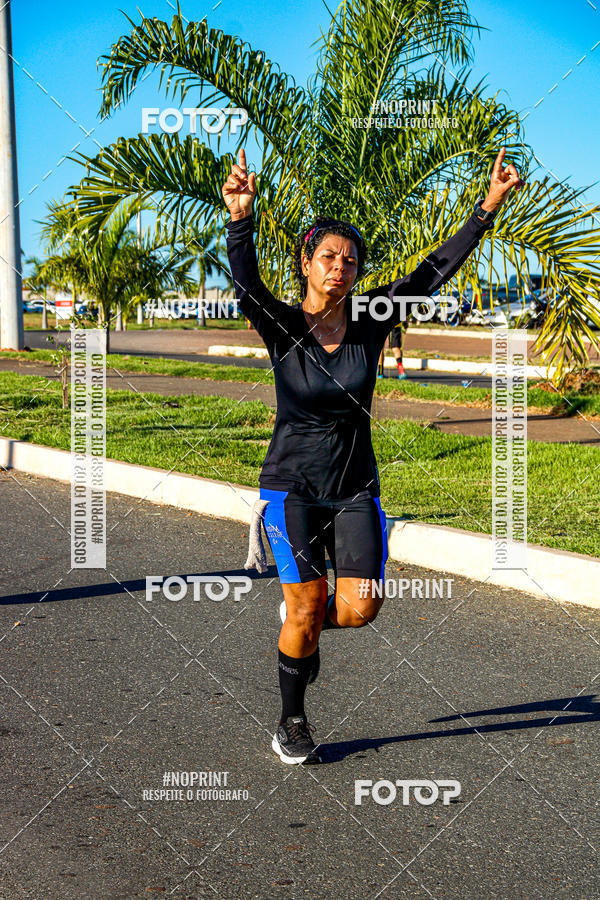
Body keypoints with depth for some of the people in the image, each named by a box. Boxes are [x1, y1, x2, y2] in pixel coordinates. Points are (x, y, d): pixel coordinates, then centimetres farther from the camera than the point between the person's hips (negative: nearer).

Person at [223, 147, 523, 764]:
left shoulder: (371, 322, -2)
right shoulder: (281, 325, -9)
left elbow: (434, 270, -4)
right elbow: (245, 282, -29)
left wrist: (490, 206, -10)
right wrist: (240, 218, -47)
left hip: (356, 488, 3)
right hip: (292, 486, -3)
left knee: (360, 608, -10)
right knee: (308, 609, -10)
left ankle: (300, 620, 26)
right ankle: (291, 724, 14)